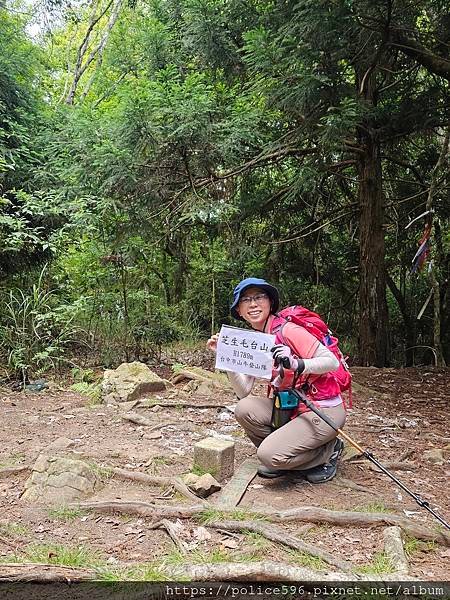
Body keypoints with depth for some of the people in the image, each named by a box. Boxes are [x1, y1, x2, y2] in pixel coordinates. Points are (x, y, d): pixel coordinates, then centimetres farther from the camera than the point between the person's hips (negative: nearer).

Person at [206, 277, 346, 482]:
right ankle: (280, 459, 7)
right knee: (244, 409, -14)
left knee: (269, 454, -20)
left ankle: (329, 449, 5)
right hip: (291, 405, 7)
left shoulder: (287, 330, -18)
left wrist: (296, 364, -37)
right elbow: (243, 392, -2)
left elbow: (333, 362, -21)